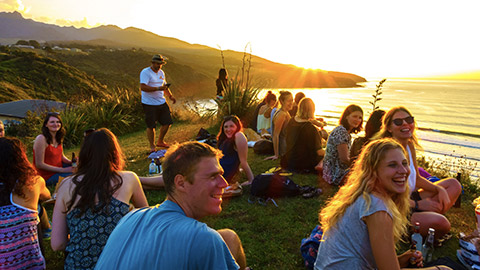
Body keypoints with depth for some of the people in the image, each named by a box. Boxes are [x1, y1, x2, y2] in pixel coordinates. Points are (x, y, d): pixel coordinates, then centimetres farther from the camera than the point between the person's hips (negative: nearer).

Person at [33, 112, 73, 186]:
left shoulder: (58, 138, 6)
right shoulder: (41, 139, -19)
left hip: (59, 168, 8)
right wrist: (62, 170, -21)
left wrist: (71, 162, -7)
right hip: (47, 176, -8)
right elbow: (39, 165, -20)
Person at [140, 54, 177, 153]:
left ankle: (160, 142, 29)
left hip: (162, 103, 7)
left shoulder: (161, 72, 15)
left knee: (167, 123, 8)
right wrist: (158, 88, -28)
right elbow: (143, 87, -23)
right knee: (151, 126, -2)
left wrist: (170, 96, 10)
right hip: (149, 104, -7)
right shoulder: (145, 72, -10)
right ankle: (152, 146, 15)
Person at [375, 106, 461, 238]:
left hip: (410, 199, 10)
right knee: (441, 223, -31)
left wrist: (440, 189, 1)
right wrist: (418, 204, -16)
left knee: (453, 184, 17)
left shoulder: (409, 145, 5)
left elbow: (417, 178, 17)